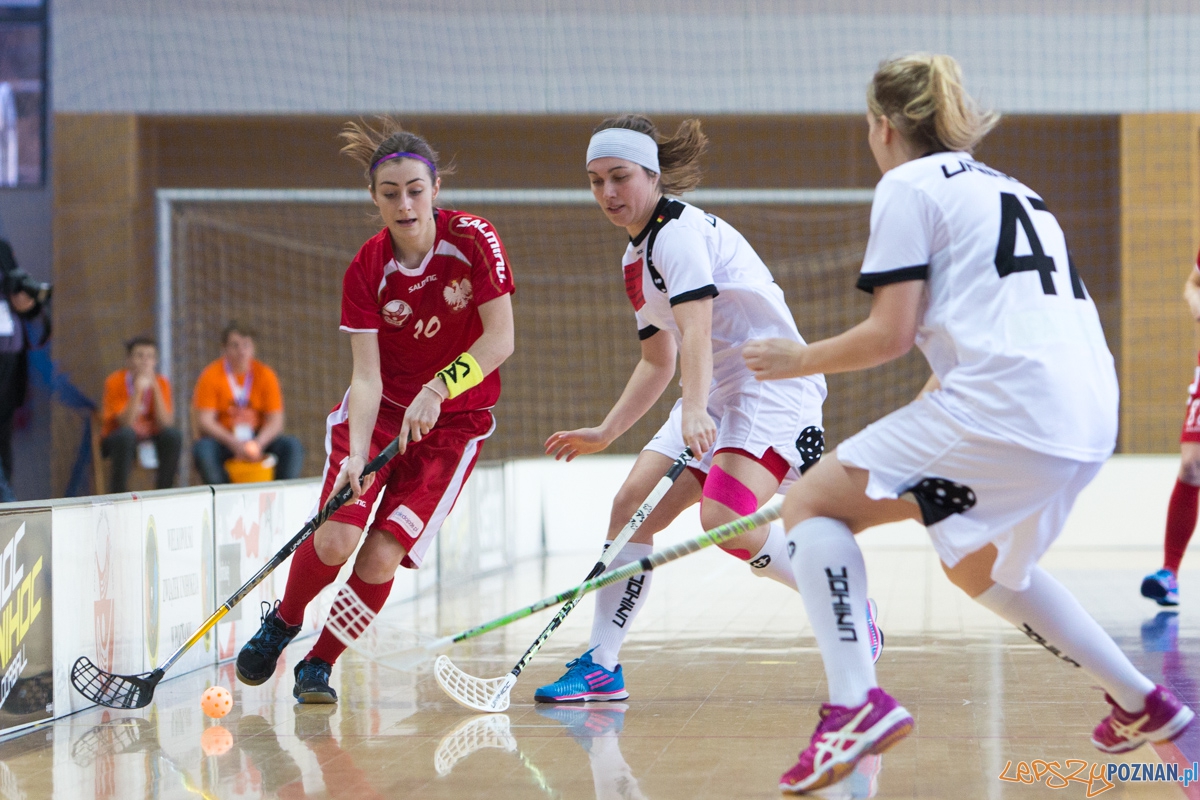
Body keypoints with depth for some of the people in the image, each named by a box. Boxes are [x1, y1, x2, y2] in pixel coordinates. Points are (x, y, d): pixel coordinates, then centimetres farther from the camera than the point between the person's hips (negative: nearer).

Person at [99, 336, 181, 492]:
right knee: (127, 434, -36)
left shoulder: (161, 383, -4)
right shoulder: (115, 382, -14)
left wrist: (154, 386, -22)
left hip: (149, 440, 3)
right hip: (117, 442, -3)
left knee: (173, 435, -26)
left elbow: (165, 423, -17)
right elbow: (126, 423, -24)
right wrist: (138, 389, -32)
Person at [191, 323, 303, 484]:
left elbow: (275, 420, -3)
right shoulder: (211, 375, -6)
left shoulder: (265, 375, 1)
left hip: (259, 438, 3)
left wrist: (259, 443, -23)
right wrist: (234, 443, -26)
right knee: (202, 449, -35)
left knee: (293, 445, -23)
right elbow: (205, 421, -13)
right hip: (224, 439, -3)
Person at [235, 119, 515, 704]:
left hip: (453, 423, -1)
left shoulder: (473, 240, -16)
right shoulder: (367, 270, -12)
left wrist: (437, 389, -31)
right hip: (380, 411, 1)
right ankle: (282, 622, 13)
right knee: (335, 540, -19)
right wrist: (356, 453, -32)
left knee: (382, 557, -15)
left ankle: (319, 662, 9)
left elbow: (500, 339, -19)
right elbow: (367, 376, -16)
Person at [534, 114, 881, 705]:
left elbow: (696, 329, -28)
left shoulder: (679, 229, -13)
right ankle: (601, 668, 2)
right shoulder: (637, 256, 16)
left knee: (725, 521, -26)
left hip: (773, 385, -9)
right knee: (632, 505, -3)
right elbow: (659, 362, 25)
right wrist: (606, 433, 22)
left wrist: (693, 412, -41)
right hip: (715, 395, 9)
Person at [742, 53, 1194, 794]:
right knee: (979, 567, 32)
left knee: (813, 502, 2)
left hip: (1006, 410, -8)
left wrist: (801, 360, 10)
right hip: (1092, 420, 9)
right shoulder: (1011, 190, 27)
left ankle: (855, 703, -17)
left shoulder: (909, 185, 3)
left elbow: (890, 334, -5)